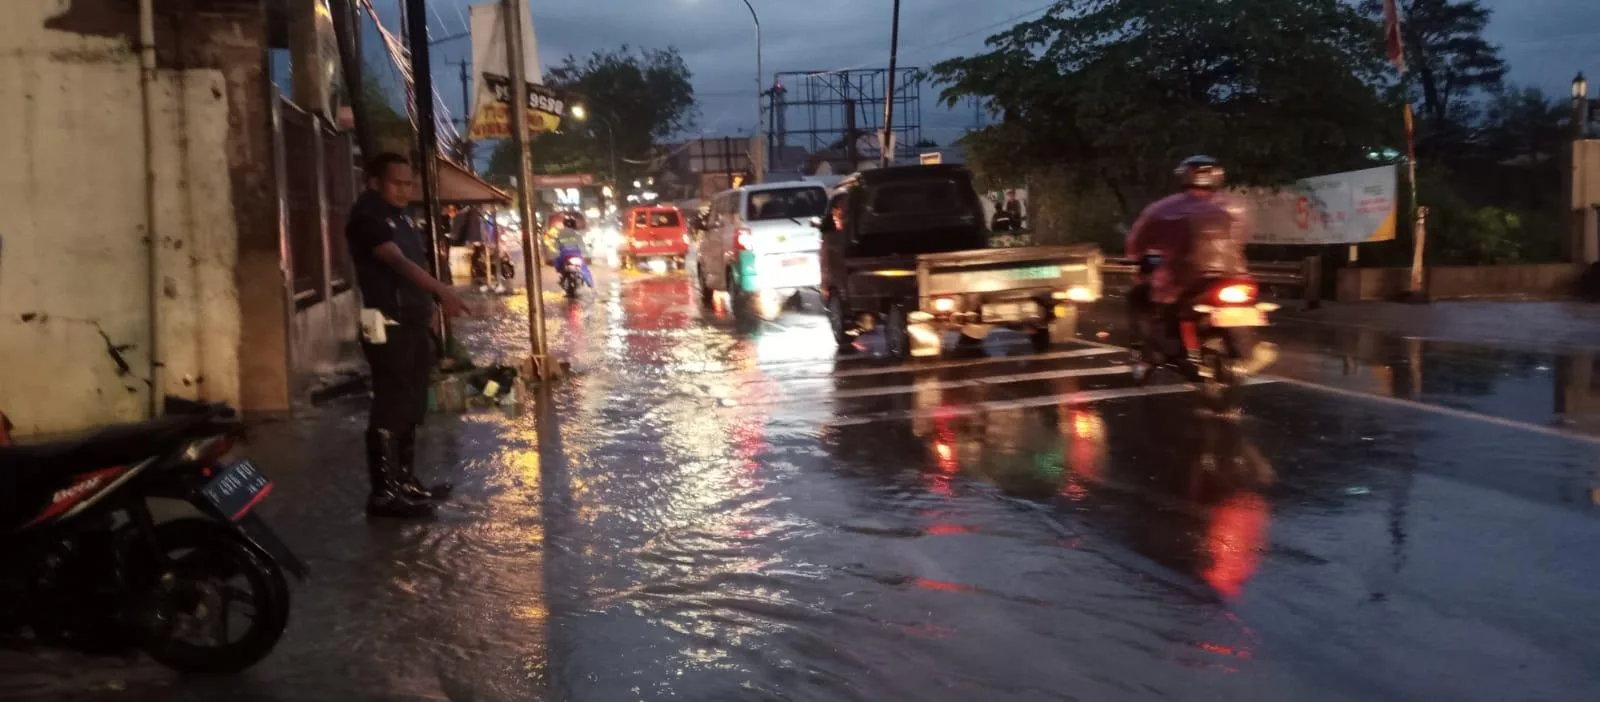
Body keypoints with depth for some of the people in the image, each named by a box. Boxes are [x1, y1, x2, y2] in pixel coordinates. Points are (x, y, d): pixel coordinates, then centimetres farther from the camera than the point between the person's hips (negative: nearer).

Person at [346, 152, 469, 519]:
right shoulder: (367, 218, -12)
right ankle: (384, 493, -7)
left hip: (415, 323, 9)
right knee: (390, 408, -10)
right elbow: (398, 263, -26)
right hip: (388, 326, -9)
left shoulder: (404, 217, 16)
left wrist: (432, 307, 15)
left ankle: (406, 481, 23)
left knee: (411, 407, 14)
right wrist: (443, 291, -38)